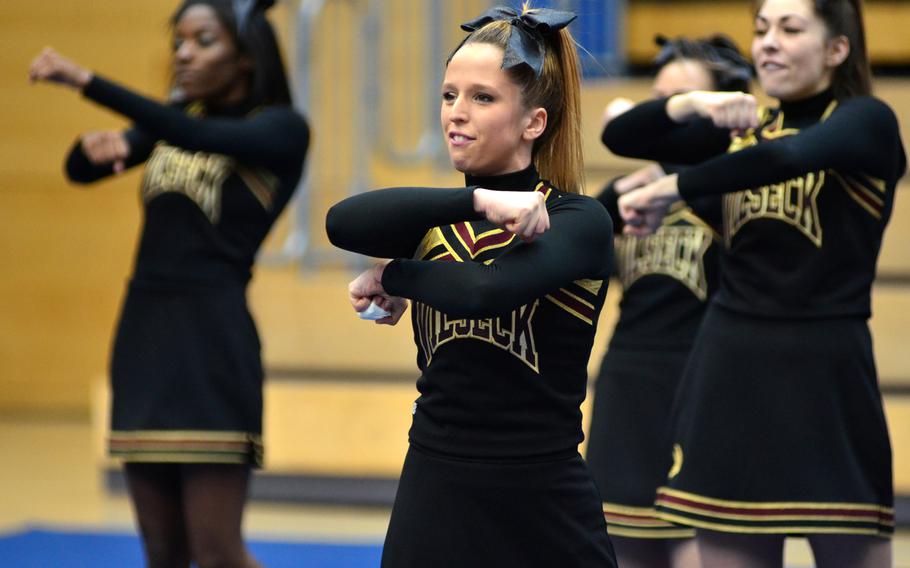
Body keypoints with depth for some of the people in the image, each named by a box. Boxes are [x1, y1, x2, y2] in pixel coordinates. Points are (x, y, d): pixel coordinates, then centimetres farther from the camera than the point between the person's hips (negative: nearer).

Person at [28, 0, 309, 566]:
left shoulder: (283, 128, -4)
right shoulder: (170, 122, 15)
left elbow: (199, 137, -22)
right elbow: (79, 170, 7)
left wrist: (89, 82, -29)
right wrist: (95, 144, -18)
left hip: (212, 338, -6)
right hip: (142, 331, 6)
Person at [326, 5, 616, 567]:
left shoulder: (579, 222, -6)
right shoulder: (434, 221, 10)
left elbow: (487, 290, -24)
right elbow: (343, 222, -12)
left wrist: (392, 276, -6)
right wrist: (477, 201, -21)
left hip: (545, 509, -4)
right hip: (432, 498, 4)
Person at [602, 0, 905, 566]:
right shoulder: (747, 126, 14)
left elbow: (786, 157, -26)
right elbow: (620, 137, 5)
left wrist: (673, 189, -19)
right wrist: (689, 104, -13)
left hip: (824, 369, -5)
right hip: (730, 366, 6)